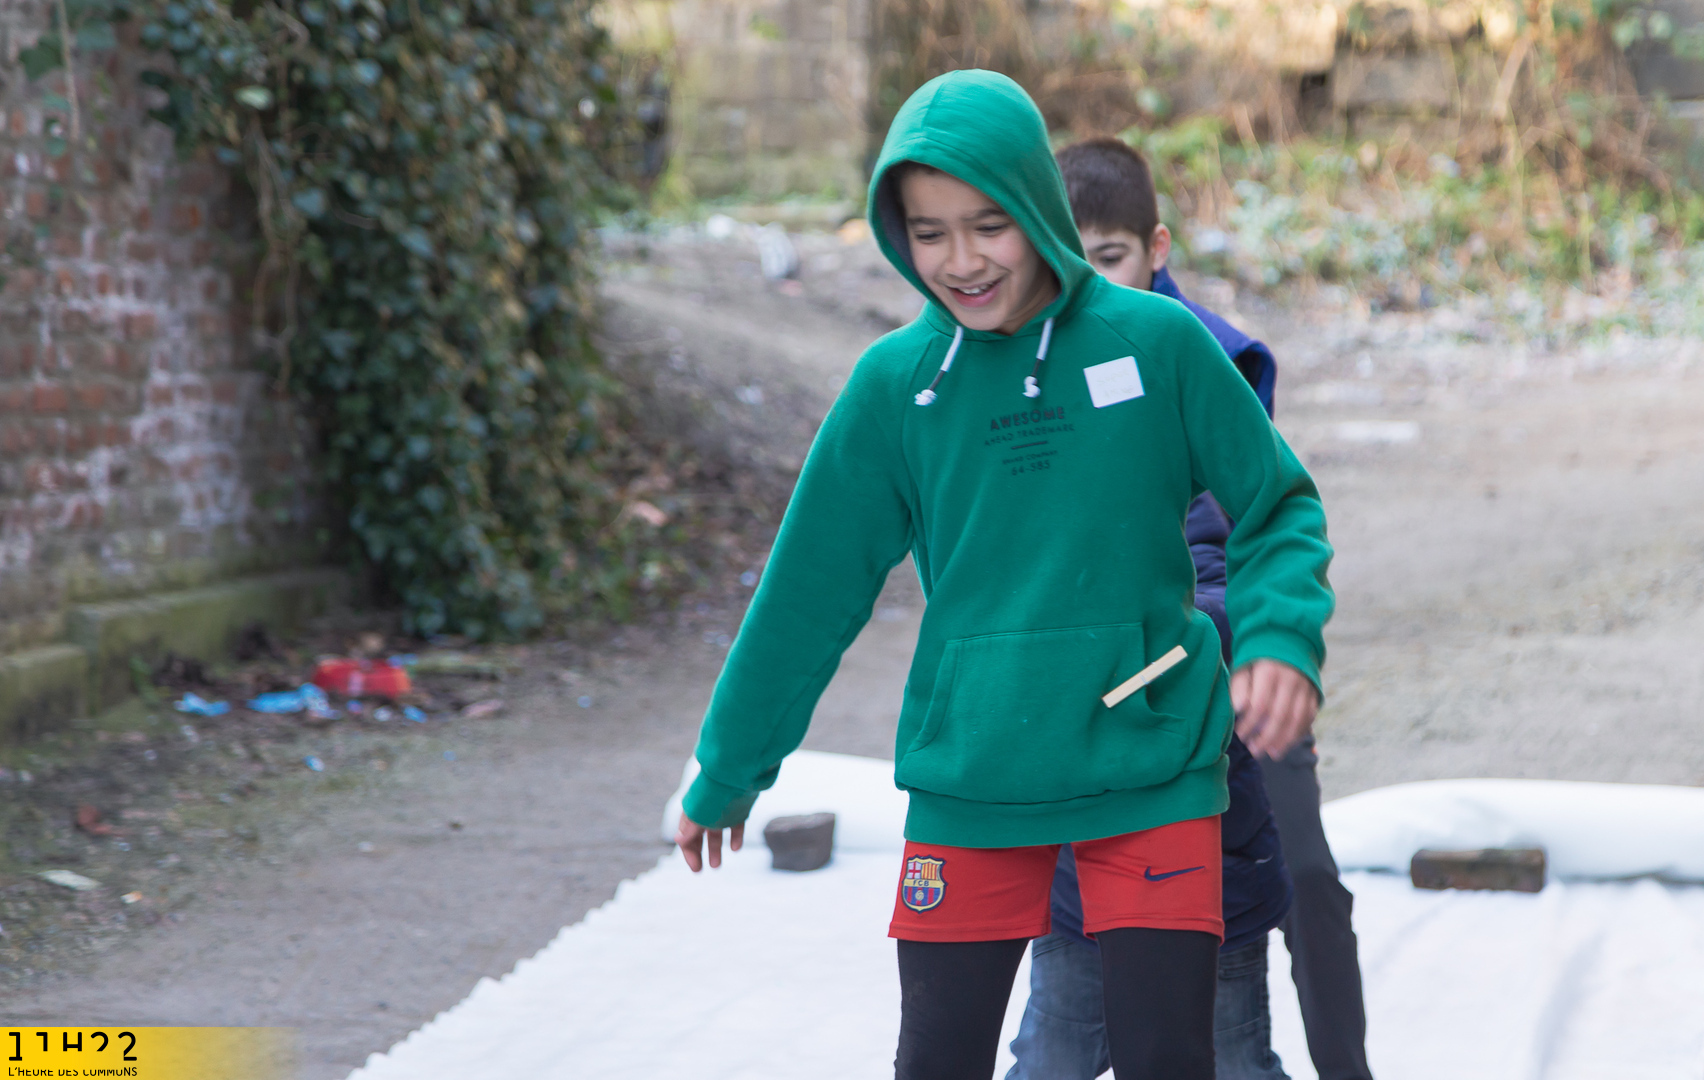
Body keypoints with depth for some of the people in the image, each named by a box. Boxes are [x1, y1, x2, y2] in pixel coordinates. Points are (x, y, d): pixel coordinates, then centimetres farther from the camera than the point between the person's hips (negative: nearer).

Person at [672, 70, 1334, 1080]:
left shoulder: (1158, 343, -6)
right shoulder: (895, 383, -2)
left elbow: (1278, 510, 4)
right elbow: (810, 591, 7)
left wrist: (1282, 637, -16)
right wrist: (729, 771, 14)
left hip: (1151, 771, -2)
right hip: (968, 785, 2)